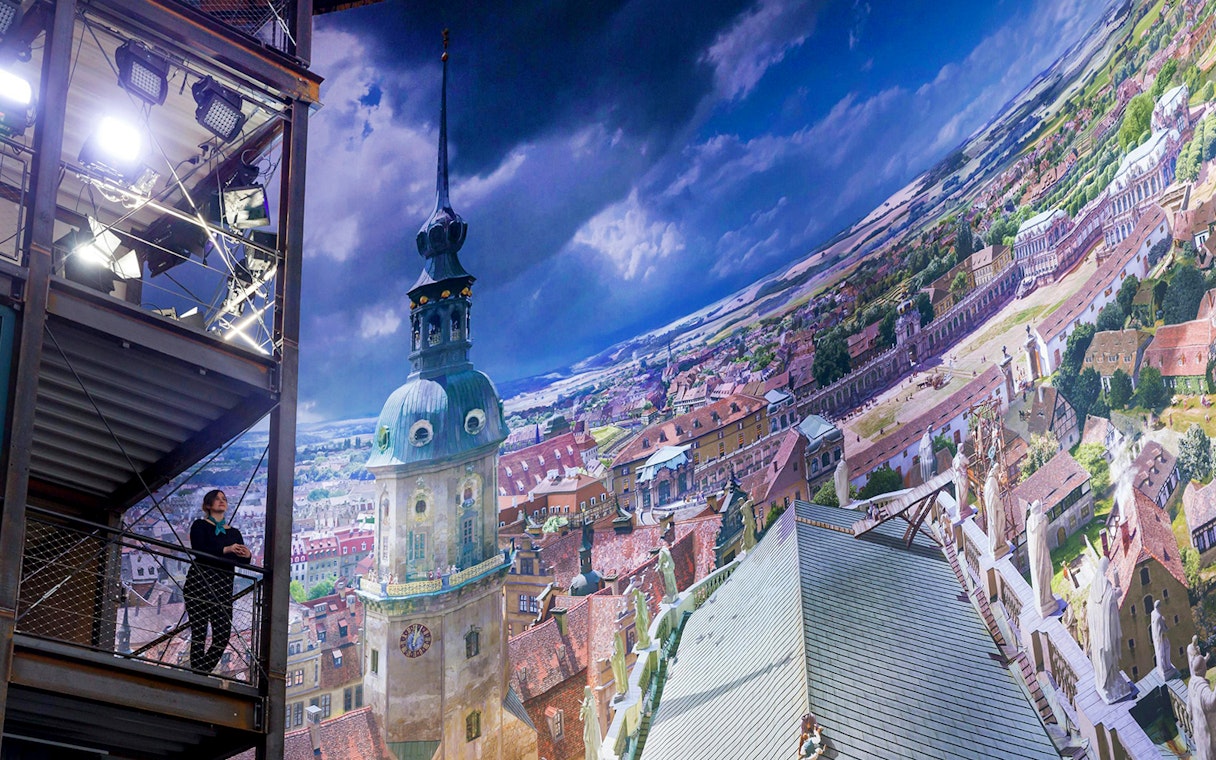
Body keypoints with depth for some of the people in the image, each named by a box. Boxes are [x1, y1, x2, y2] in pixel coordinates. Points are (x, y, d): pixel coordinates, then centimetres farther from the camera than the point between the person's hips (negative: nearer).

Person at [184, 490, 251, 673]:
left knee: (223, 634, -6)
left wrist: (247, 555, -12)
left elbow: (243, 562, 11)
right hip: (201, 582, -4)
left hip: (224, 585, 4)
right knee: (199, 633, -7)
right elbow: (199, 551, -10)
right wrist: (225, 550, -22)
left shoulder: (234, 532, 21)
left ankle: (202, 673, 5)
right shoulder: (200, 525, 8)